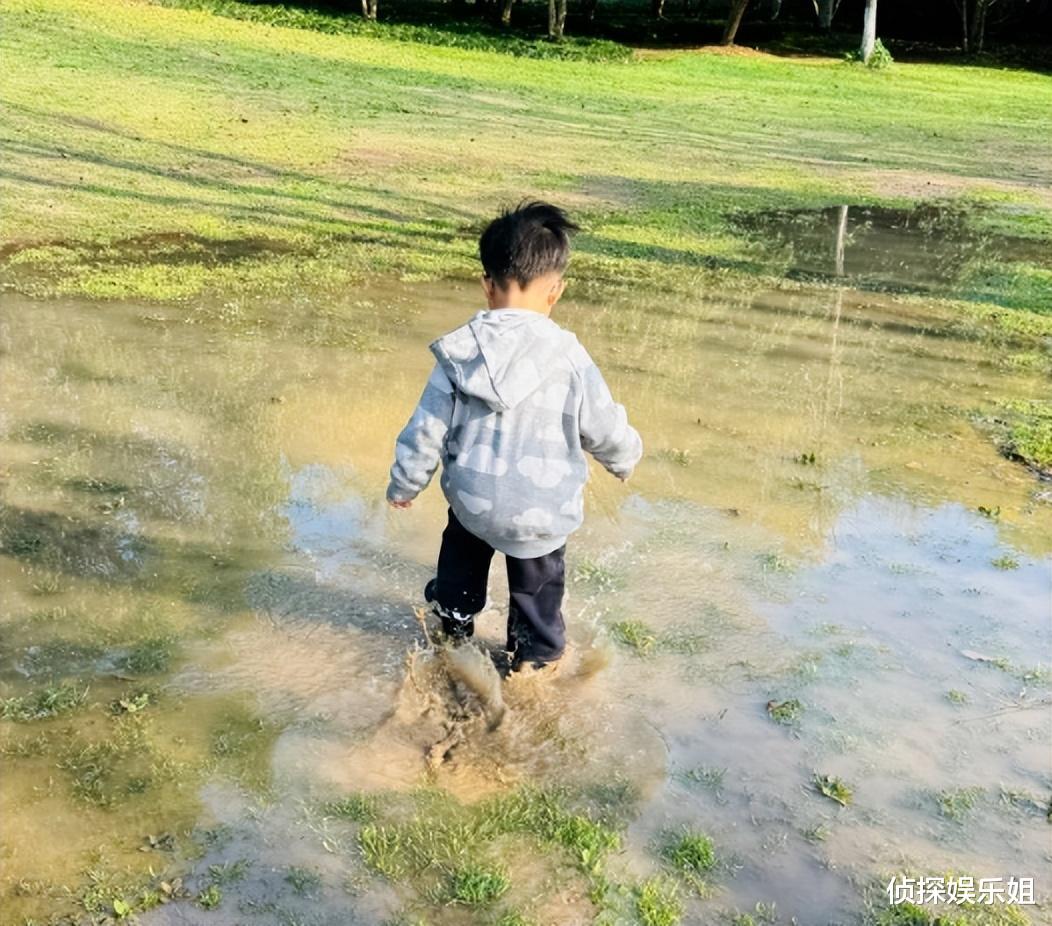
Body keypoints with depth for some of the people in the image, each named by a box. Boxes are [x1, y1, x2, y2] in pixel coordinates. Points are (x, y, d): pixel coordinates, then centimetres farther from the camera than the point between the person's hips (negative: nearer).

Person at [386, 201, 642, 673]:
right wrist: (625, 458, 15)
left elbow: (427, 428, -5)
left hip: (471, 497, 3)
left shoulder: (459, 353, -12)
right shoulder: (568, 358, -19)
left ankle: (454, 625, 53)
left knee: (462, 559, 33)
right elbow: (605, 427, -9)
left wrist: (404, 483, 11)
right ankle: (535, 656, 38)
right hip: (541, 509, -3)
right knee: (536, 584, 22)